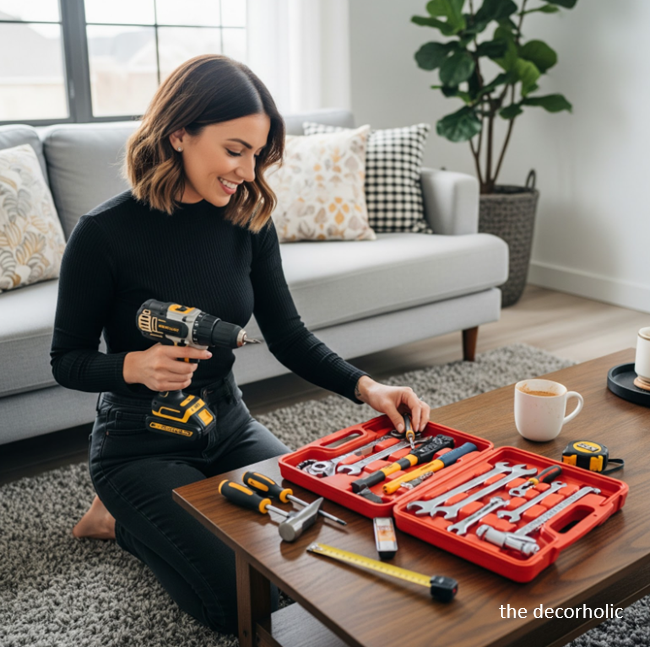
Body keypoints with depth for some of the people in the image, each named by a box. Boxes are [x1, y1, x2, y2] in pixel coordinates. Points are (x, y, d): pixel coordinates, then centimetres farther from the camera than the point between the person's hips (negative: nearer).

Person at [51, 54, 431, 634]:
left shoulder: (248, 220, -5)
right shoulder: (105, 233, -19)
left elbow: (288, 335, -1)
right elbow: (68, 360, -9)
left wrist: (365, 386, -16)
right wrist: (136, 366, -30)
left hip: (229, 424, 6)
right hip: (142, 445, -5)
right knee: (238, 602, -16)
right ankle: (124, 520, 11)